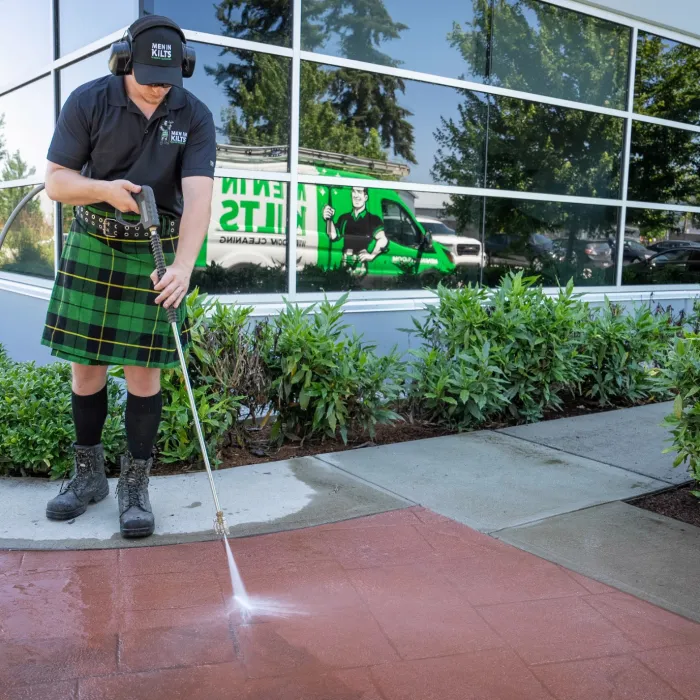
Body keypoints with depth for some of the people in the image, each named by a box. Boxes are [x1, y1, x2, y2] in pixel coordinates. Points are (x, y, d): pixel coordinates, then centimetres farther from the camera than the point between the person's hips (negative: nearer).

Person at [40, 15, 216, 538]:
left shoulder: (194, 116, -9)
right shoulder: (88, 102, -8)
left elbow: (198, 195, -20)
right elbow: (56, 182, -5)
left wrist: (183, 265, -35)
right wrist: (105, 189, -25)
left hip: (155, 251, -1)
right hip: (91, 245, 1)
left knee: (144, 370, -1)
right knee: (86, 365, 6)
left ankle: (135, 484, 13)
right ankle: (88, 474, 24)